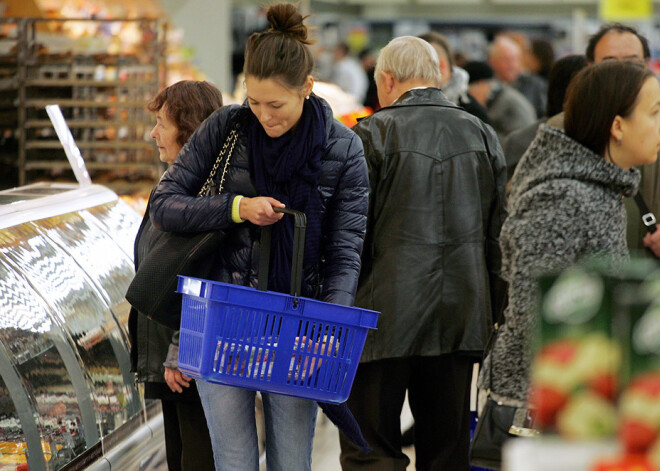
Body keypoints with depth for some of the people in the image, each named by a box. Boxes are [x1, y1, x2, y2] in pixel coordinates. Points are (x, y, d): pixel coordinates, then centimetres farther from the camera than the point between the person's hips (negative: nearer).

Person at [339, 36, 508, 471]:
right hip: (462, 316, 5)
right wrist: (493, 312, 18)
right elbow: (500, 233, 11)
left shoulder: (373, 133, -6)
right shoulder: (482, 134, 9)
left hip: (388, 310, -5)